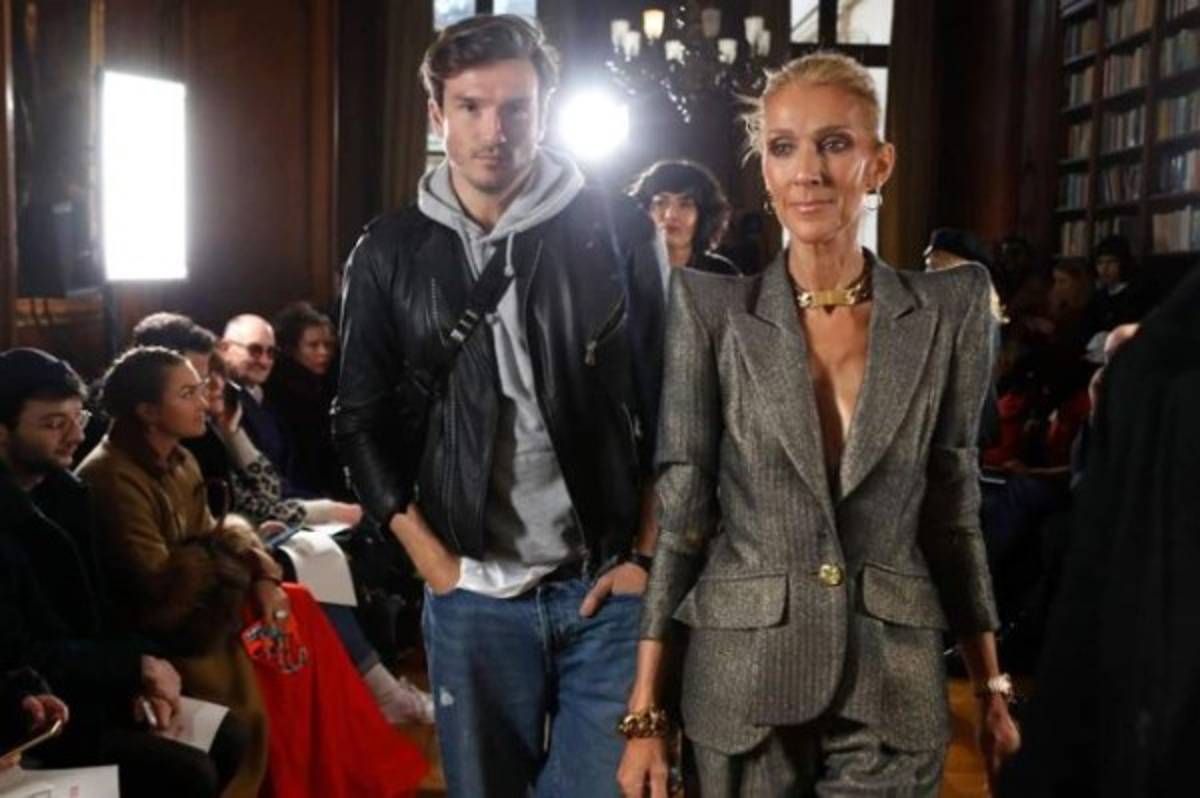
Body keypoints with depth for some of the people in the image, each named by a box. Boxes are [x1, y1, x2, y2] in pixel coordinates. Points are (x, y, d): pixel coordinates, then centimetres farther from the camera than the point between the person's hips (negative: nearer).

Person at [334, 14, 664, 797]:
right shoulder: (390, 253, 2)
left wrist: (647, 555, -3)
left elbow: (667, 404, 0)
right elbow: (363, 422, 6)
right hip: (473, 596, 2)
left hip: (609, 586, -1)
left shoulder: (618, 231, -3)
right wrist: (433, 562, 0)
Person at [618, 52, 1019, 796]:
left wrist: (992, 688, 6)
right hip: (742, 678, 0)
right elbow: (680, 511, -6)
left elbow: (953, 507, 4)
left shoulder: (951, 307, -2)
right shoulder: (712, 308, -6)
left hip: (894, 679, 1)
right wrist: (645, 710, -6)